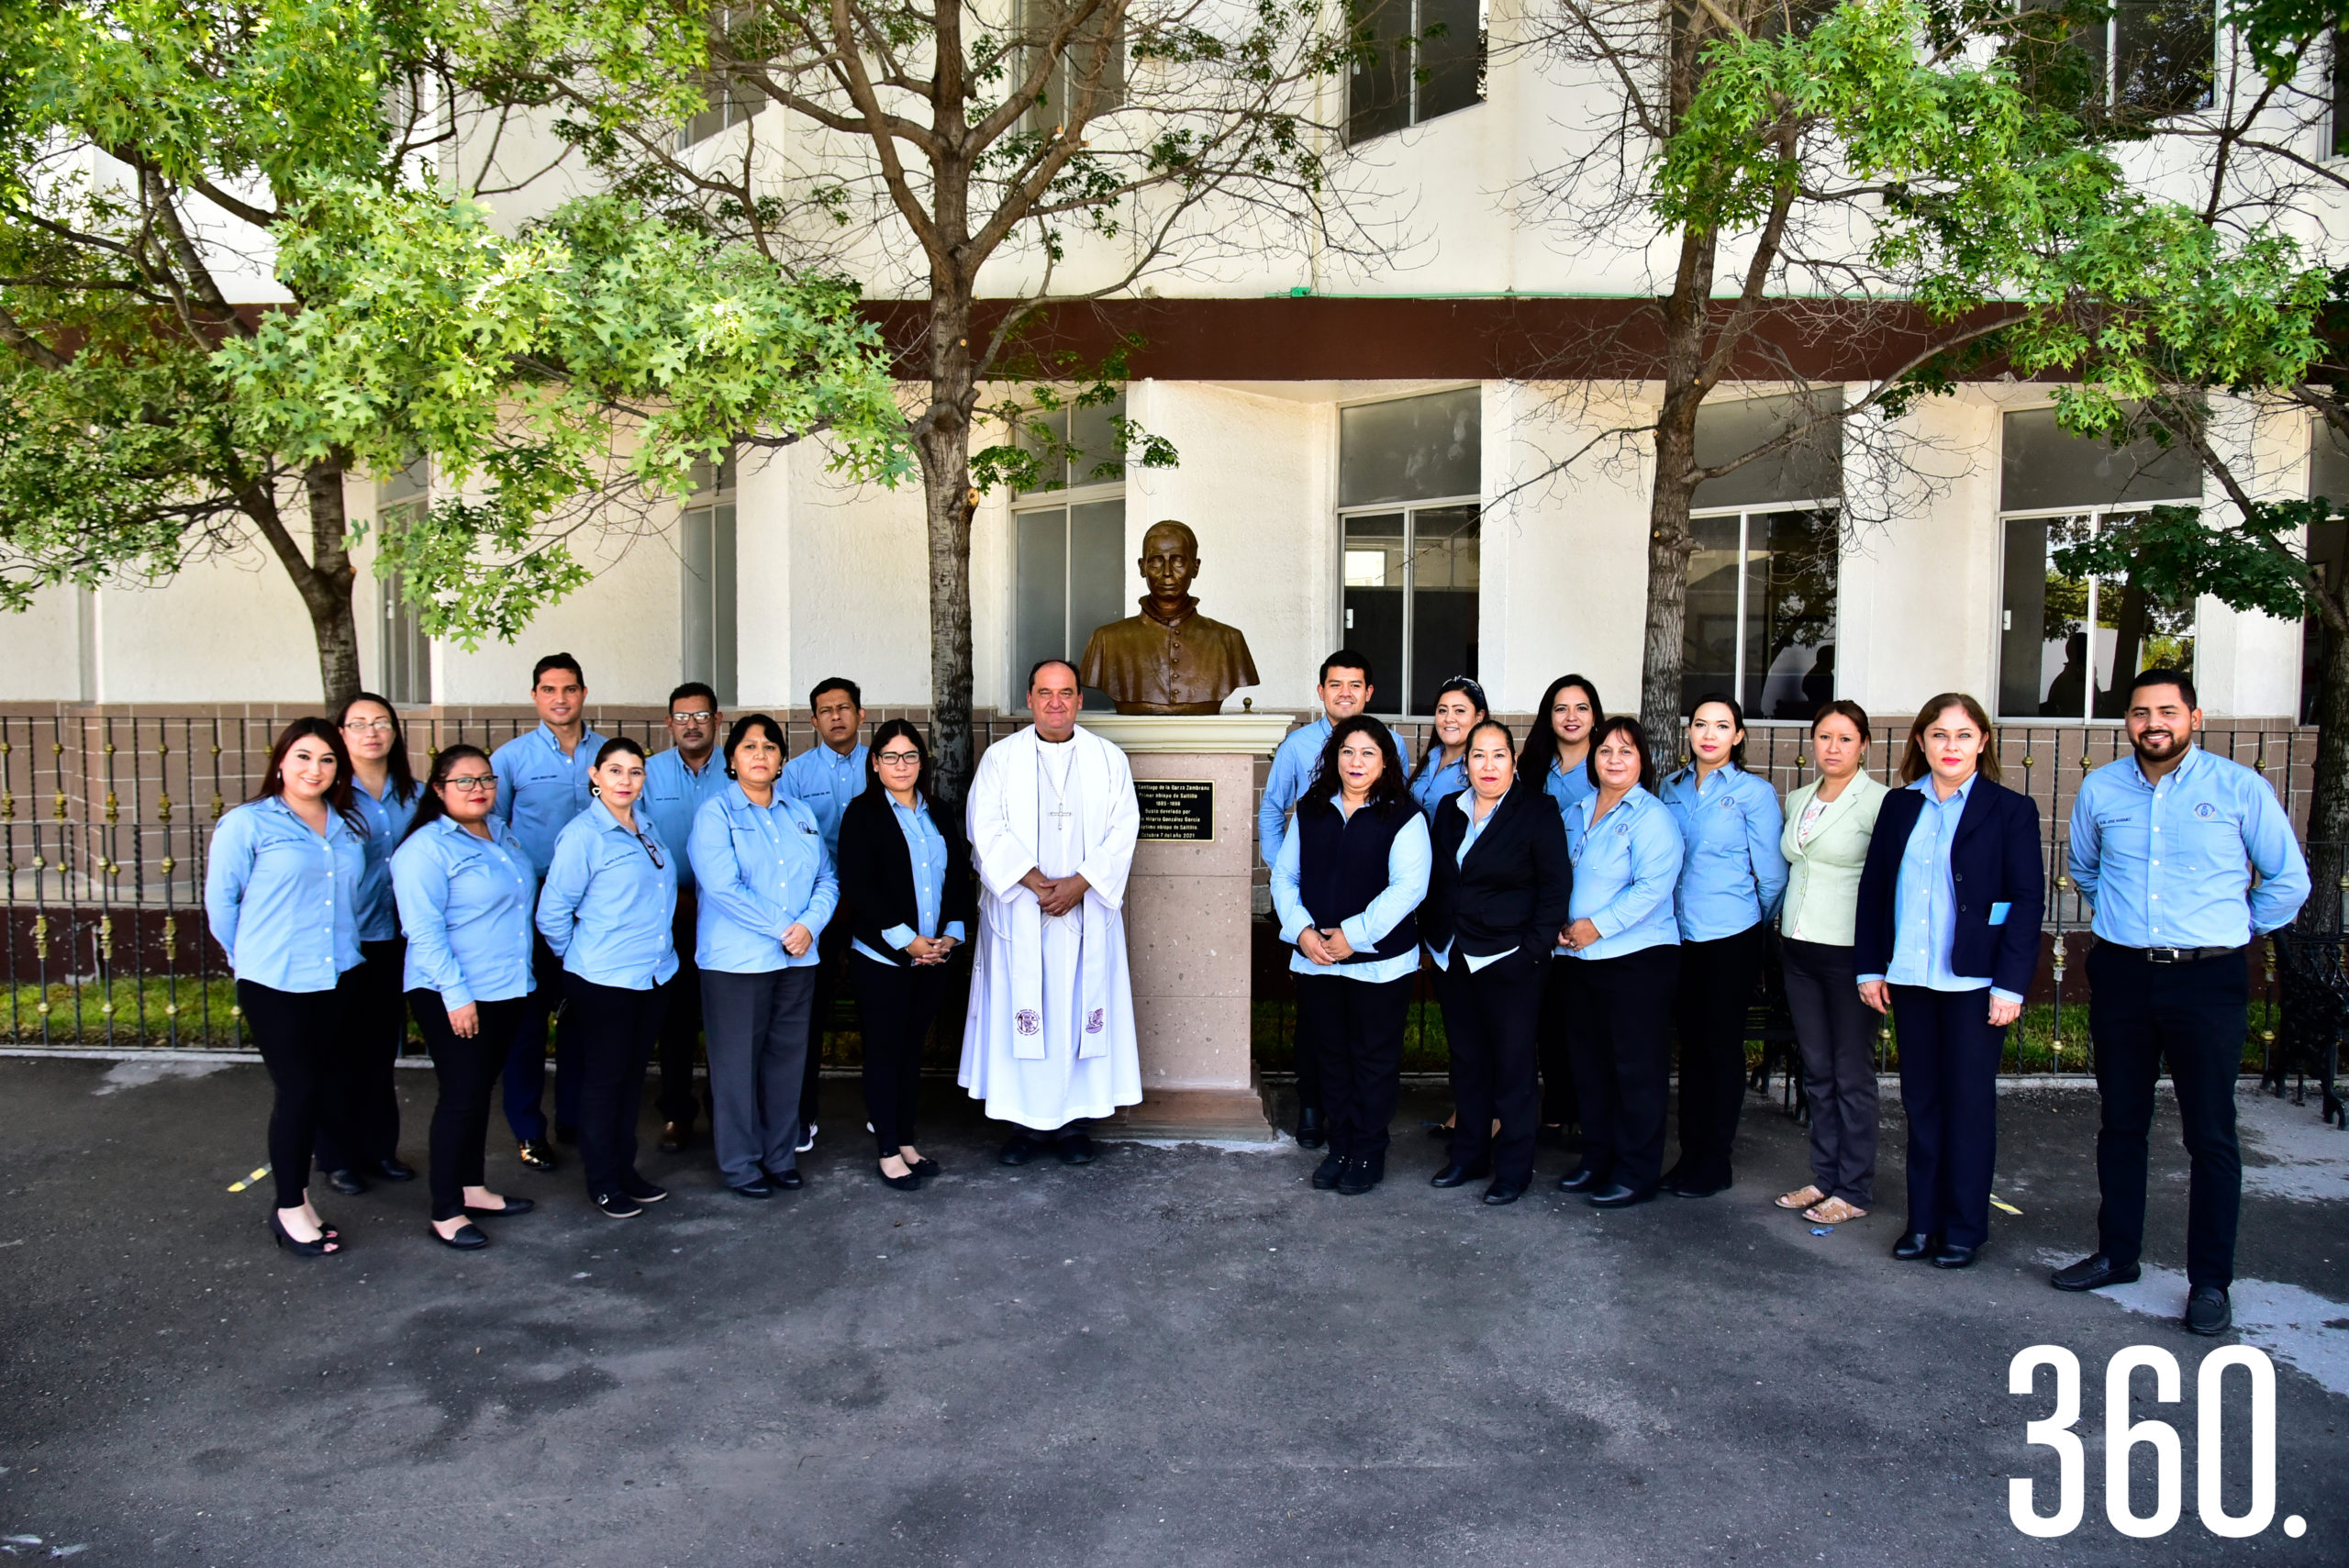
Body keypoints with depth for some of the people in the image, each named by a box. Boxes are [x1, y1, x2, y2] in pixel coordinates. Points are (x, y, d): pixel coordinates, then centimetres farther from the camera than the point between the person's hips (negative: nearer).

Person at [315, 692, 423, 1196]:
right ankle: (338, 1159, 17)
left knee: (383, 1048, 14)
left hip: (393, 940, 5)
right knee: (341, 1051, 4)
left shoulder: (412, 795, 8)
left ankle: (379, 1149, 26)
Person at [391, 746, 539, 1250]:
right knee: (462, 1097, -3)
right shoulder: (425, 849, -13)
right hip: (454, 998, -7)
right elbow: (424, 931, -18)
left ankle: (472, 1187, 27)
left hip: (507, 991, 7)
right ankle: (446, 1212, 7)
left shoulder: (502, 835, 11)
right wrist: (456, 994, -21)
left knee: (480, 1092, 16)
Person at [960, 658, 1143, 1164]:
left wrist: (1077, 884, -13)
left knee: (1081, 1010, 3)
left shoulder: (1108, 759, 7)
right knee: (1020, 1012, 1)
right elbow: (987, 829, -4)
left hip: (1087, 911, 1)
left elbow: (1122, 831, -1)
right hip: (1017, 911, 0)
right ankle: (1025, 1119, 12)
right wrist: (1033, 881, -15)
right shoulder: (1001, 757, 5)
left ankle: (1073, 1121, 13)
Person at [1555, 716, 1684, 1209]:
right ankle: (1597, 1159, 27)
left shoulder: (1652, 816, -8)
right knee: (1589, 1062, 14)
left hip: (1638, 958, -7)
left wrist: (1598, 925, -19)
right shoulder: (1576, 814, 14)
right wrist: (1560, 924, 0)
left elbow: (1652, 886, -18)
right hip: (1581, 959, 7)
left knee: (1636, 1067, 0)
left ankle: (1637, 1173, 11)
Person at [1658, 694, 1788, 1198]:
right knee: (1691, 1044, 11)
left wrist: (1754, 925, 6)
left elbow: (1772, 875, -4)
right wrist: (1670, 912, 14)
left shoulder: (1754, 793, -7)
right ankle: (1690, 1154, 21)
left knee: (1722, 1046, 4)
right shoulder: (1672, 789, 8)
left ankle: (1716, 1161, 15)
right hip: (1681, 935, 5)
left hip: (1731, 938, -5)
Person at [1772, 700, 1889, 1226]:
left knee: (1852, 1074, 2)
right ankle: (1825, 1177, 24)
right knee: (1816, 1070, 13)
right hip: (1798, 946, 7)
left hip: (1849, 950, -7)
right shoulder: (1798, 799, 12)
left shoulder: (1877, 801, -10)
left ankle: (1854, 1191, 11)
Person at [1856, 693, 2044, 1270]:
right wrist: (1870, 965, 5)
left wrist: (2010, 984, -12)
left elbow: (2027, 899, -6)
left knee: (1969, 1102, 5)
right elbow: (1874, 886, 10)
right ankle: (1923, 1218, 22)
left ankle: (1964, 1228, 17)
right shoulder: (1900, 805, 8)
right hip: (1909, 978, 4)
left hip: (1974, 981, -4)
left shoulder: (2011, 810, -3)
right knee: (1921, 1099, 11)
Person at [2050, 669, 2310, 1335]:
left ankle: (2210, 1282, 12)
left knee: (2211, 1135, 2)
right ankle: (2116, 1255, 25)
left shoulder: (2239, 787, -4)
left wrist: (2238, 930, 9)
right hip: (2121, 976, 3)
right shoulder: (2100, 790, 5)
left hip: (2208, 980, -3)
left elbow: (2289, 880, 6)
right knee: (2121, 1124, 12)